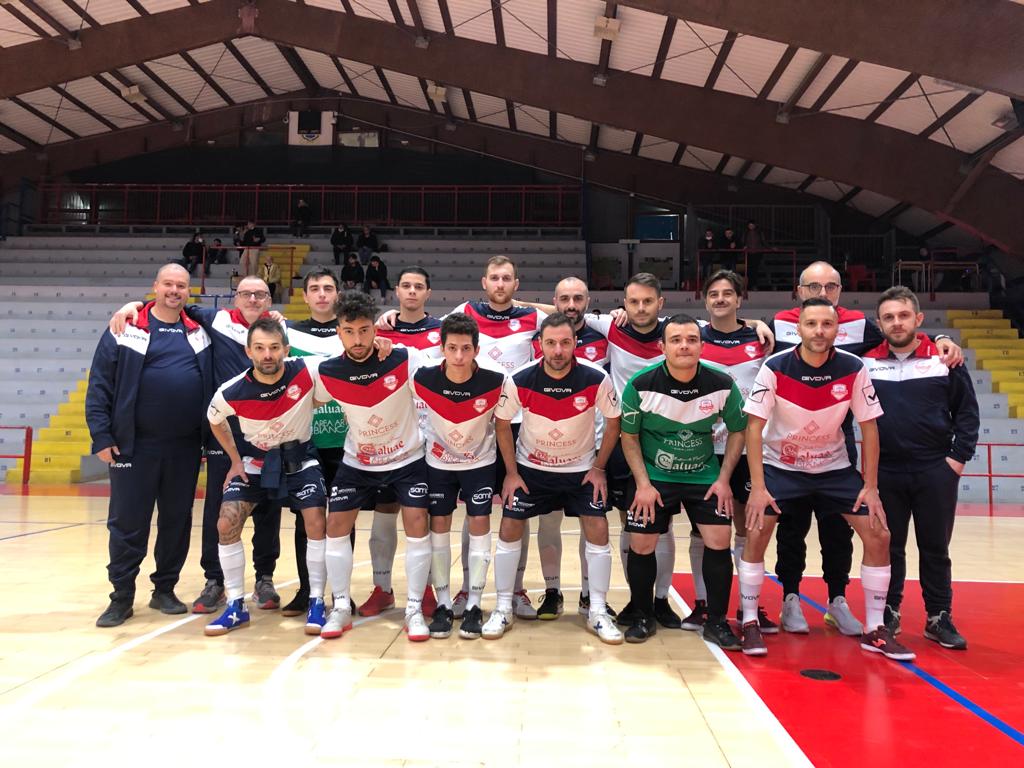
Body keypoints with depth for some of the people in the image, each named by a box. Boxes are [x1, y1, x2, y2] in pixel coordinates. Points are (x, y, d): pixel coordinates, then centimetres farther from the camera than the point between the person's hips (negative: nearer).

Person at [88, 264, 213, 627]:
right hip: (134, 445, -3)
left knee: (177, 521, 10)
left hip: (185, 448, 3)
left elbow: (212, 387, 15)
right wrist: (101, 436, -8)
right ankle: (122, 597, 16)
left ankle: (165, 590, 25)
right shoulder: (125, 329, 0)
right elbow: (99, 386, -2)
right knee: (127, 522, 3)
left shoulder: (199, 332, 9)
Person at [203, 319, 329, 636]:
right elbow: (214, 420, 4)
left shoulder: (306, 372, -25)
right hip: (256, 460, 1)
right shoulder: (232, 392, -19)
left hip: (300, 458, -1)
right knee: (226, 525, -9)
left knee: (316, 523, -15)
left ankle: (317, 603, 0)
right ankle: (236, 606, 6)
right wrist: (235, 460, 5)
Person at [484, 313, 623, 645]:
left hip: (581, 469, 0)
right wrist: (511, 472, -6)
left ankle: (598, 612, 9)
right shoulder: (519, 380, -21)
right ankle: (503, 609, 12)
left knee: (598, 530, -7)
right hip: (530, 467, 0)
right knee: (509, 529, -4)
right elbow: (502, 422, -5)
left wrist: (599, 468, -6)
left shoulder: (596, 380, -21)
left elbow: (613, 421, -4)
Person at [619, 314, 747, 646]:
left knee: (719, 542, -6)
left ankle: (716, 622, 14)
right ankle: (642, 617, 21)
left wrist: (723, 479, -4)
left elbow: (737, 430, 3)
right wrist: (643, 483, -11)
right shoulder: (641, 384, -16)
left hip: (705, 476, 1)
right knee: (641, 545, -2)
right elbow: (629, 436, -5)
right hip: (652, 476, -1)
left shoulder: (722, 384, -11)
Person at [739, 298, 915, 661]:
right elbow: (754, 427, -17)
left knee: (878, 536, -4)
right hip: (780, 466, -2)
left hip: (834, 467, 2)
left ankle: (874, 630, 12)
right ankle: (750, 624, 2)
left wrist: (870, 487, -8)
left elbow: (869, 427, -5)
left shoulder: (854, 369, -14)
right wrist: (758, 487, -23)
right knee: (756, 535, -15)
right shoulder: (775, 368, -20)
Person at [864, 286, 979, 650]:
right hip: (885, 472, 0)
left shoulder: (944, 359, 0)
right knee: (889, 548, 10)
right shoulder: (866, 363, 0)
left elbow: (967, 411, 5)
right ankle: (889, 613, 24)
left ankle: (939, 618, 22)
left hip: (936, 471, 0)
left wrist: (959, 456, -2)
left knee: (935, 548, 10)